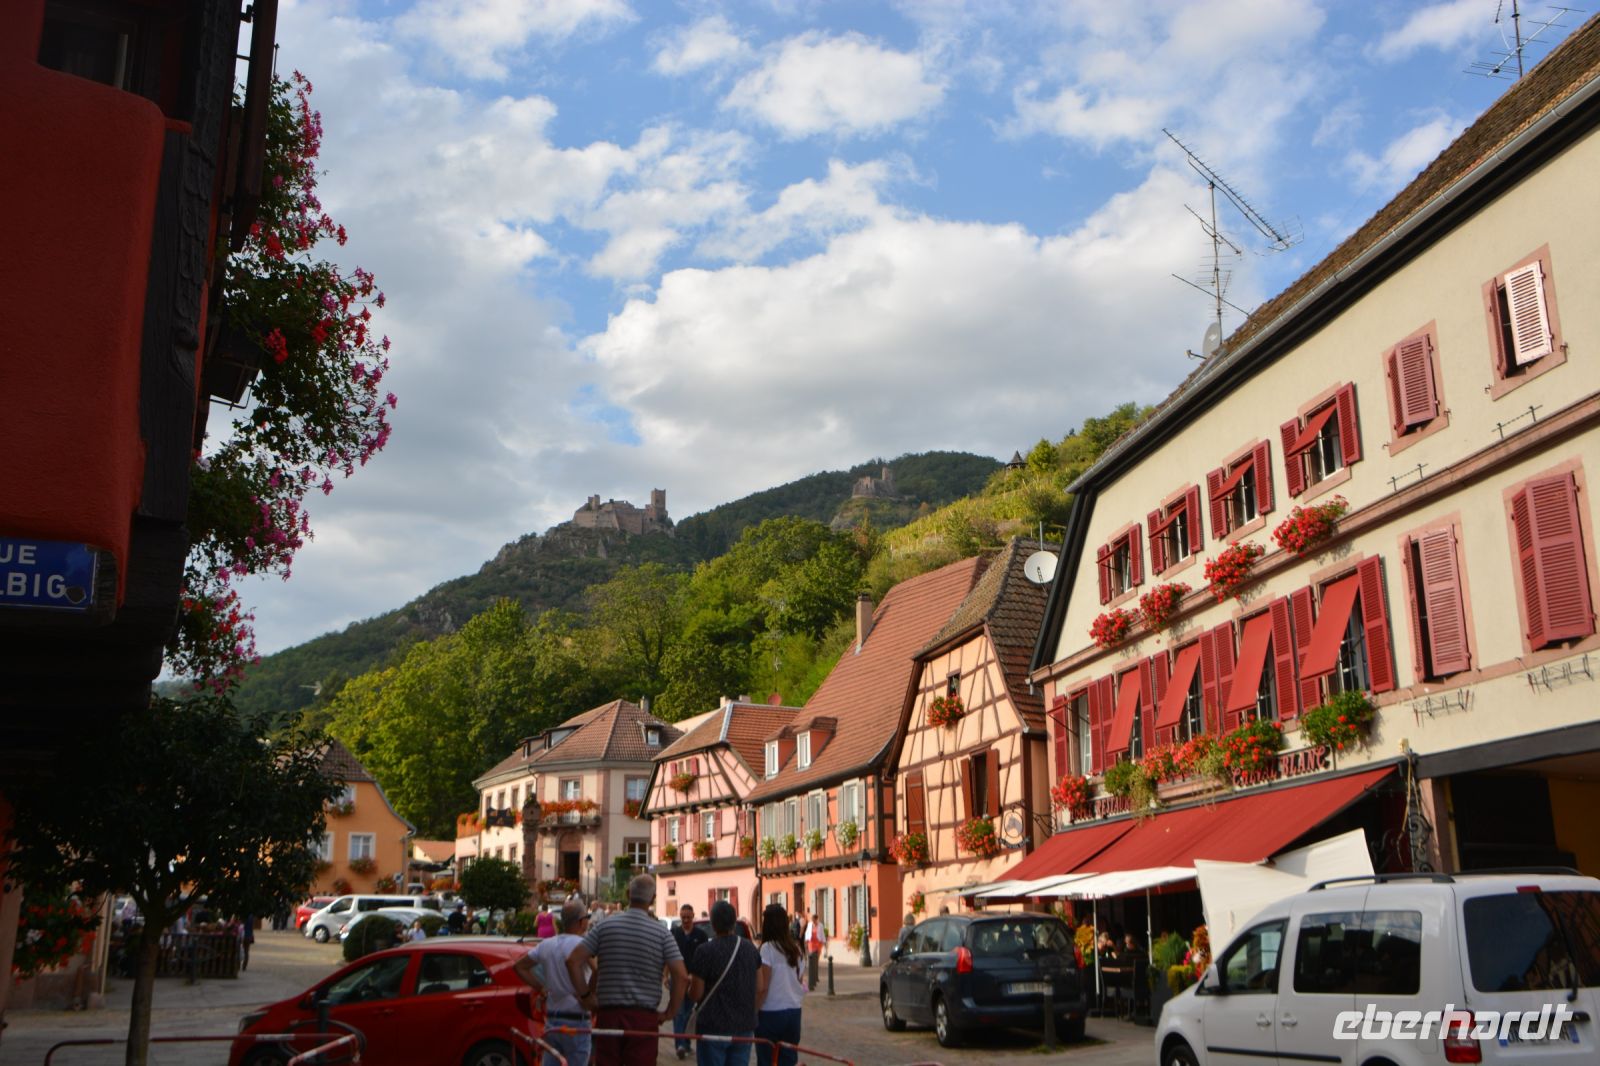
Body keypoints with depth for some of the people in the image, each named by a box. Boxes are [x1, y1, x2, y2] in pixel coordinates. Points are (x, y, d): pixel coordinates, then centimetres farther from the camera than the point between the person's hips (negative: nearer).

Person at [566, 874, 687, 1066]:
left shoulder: (605, 926, 2)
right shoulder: (662, 933, -2)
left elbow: (573, 961, -3)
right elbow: (681, 977, -10)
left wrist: (585, 996, 4)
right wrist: (670, 1012, 0)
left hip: (608, 1014, 2)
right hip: (644, 1017, -1)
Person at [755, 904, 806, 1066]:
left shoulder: (768, 948, -13)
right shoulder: (795, 948, 6)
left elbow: (763, 987, -14)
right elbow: (800, 982, 11)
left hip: (771, 1013, -6)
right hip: (794, 1011, 6)